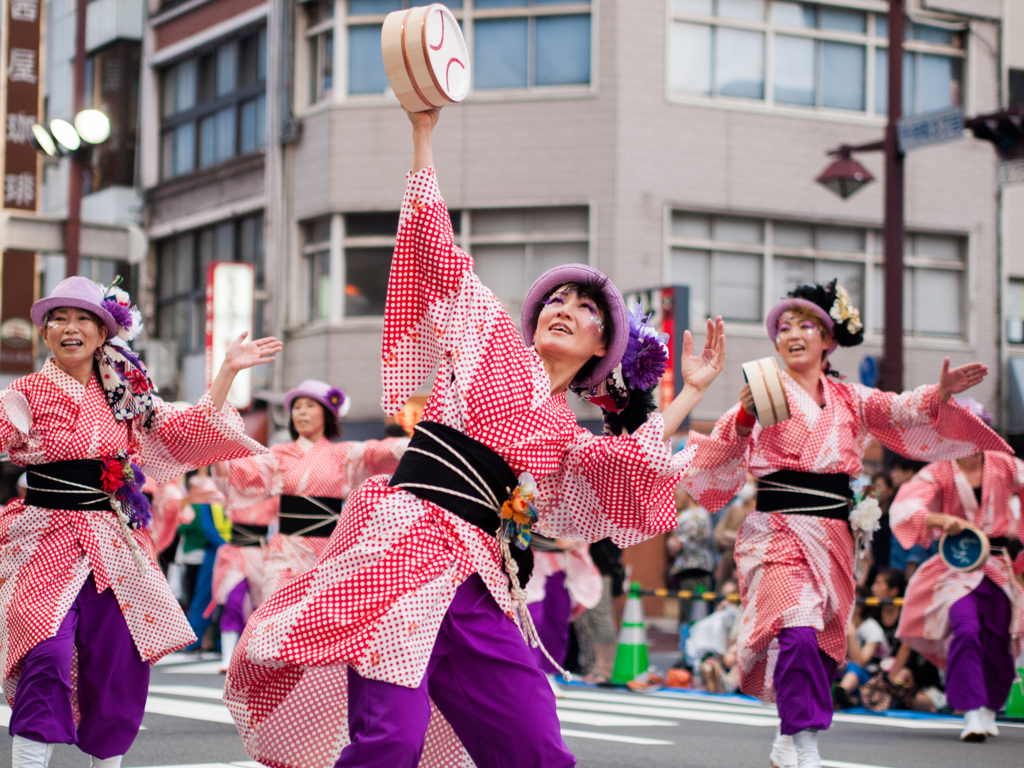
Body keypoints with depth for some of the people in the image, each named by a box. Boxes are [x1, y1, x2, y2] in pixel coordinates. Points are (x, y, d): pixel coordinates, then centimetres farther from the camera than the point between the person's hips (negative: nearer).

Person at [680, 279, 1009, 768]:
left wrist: (939, 395, -21)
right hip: (779, 530, -5)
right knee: (797, 632, -23)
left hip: (834, 535, 5)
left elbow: (898, 411, -2)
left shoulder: (848, 399, 14)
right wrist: (744, 417, -30)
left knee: (823, 643, 9)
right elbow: (725, 452, -10)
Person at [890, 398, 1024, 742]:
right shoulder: (938, 474, -6)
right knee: (966, 627, -25)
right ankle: (972, 713, -23)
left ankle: (989, 709, 29)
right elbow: (904, 509, -19)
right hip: (955, 565, -3)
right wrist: (943, 520, -36)